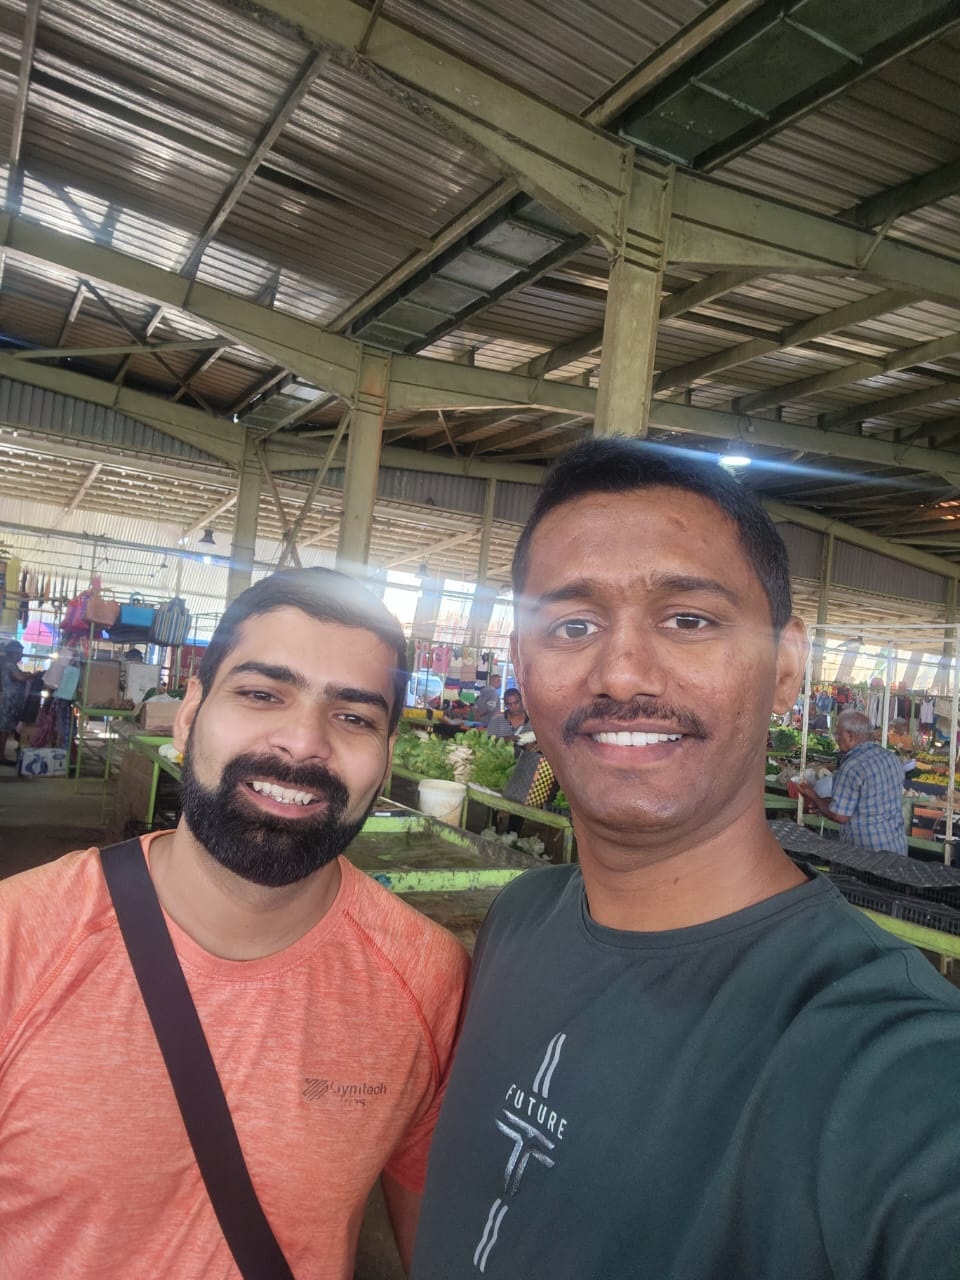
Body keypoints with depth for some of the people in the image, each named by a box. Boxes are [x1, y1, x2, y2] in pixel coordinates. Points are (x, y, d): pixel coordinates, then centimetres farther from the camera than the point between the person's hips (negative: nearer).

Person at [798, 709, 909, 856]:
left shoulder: (851, 768, -21)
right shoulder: (892, 757, 4)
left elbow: (840, 816, -17)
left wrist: (814, 798, 0)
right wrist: (827, 801, 16)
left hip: (867, 851, -7)